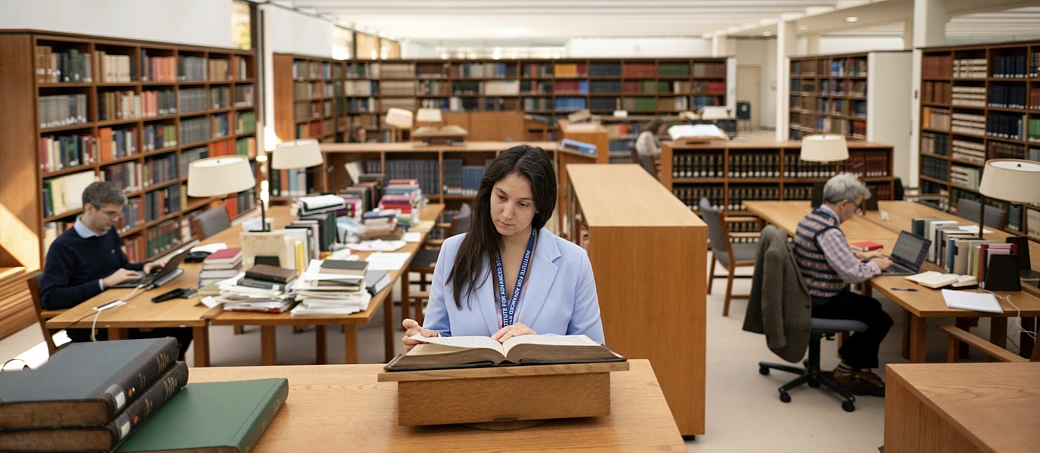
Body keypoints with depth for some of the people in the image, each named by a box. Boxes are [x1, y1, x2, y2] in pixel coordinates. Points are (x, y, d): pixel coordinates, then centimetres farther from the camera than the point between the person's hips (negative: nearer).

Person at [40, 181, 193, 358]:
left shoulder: (109, 232, 9)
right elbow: (49, 298, -23)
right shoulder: (63, 247, -13)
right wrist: (104, 283, -25)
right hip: (87, 328, -7)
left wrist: (143, 267, 2)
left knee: (182, 326, -11)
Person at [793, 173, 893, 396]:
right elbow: (854, 274, -24)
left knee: (872, 307, 22)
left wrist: (859, 256, 14)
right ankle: (845, 371, 17)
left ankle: (862, 369, 24)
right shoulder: (829, 232, -26)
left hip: (808, 295, 10)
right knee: (881, 320, 3)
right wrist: (875, 265, -5)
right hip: (822, 304, -10)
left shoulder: (810, 218, 5)